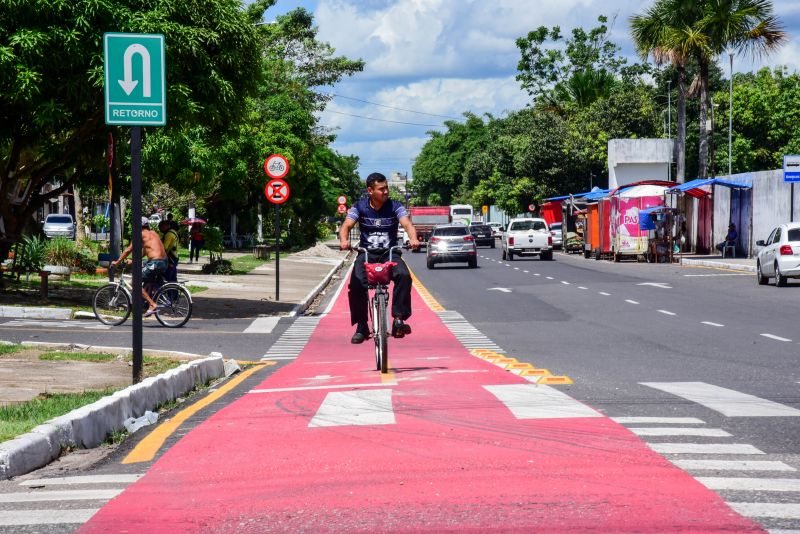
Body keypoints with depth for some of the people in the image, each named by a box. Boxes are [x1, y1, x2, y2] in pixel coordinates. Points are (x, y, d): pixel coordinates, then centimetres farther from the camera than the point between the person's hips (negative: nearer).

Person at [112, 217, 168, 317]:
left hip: (155, 263, -9)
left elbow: (128, 250, 4)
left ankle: (152, 305, -11)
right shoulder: (153, 233, 23)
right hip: (164, 263, 9)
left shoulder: (141, 234, -1)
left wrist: (117, 262, 14)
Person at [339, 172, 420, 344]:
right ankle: (361, 326, -12)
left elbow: (407, 224, -15)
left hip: (389, 253, 0)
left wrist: (413, 239, -38)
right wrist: (344, 240, -34)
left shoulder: (395, 206, -2)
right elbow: (346, 225, -11)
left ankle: (398, 319, -22)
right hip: (366, 253, 0)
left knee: (404, 276, -30)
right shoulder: (360, 207, 0)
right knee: (357, 283, -27)